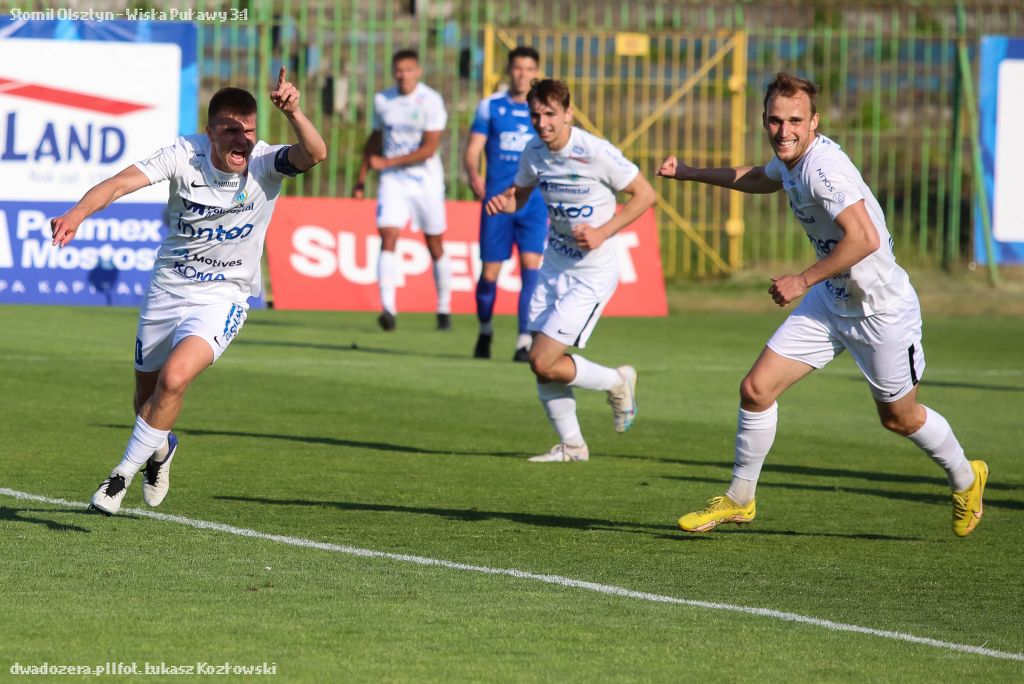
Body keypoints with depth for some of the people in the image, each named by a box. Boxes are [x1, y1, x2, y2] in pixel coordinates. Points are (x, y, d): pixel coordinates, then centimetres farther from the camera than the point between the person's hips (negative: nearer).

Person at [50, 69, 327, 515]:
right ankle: (161, 448, 51)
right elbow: (123, 182, -26)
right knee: (147, 394, 16)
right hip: (167, 289, 3)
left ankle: (124, 473, -7)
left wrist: (292, 113, -55)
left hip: (223, 298, -3)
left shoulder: (266, 162, -16)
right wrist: (78, 213, -44)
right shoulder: (186, 155, -15)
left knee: (174, 378, -25)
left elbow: (315, 154, -36)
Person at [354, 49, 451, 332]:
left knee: (435, 247, 8)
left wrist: (387, 162, -20)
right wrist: (362, 178, 18)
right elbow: (375, 139, 19)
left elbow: (429, 149, -17)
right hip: (393, 182, 3)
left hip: (426, 182, -3)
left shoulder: (431, 101, -11)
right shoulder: (382, 100, 4)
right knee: (388, 239, -15)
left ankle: (444, 309, 23)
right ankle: (388, 308, -22)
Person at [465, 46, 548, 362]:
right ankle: (485, 331, 29)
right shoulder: (490, 107, 5)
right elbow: (473, 148, 1)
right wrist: (473, 175, -19)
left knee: (531, 265, -15)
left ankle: (525, 342, -14)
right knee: (490, 272, 3)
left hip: (535, 202, 0)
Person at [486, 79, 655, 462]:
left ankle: (617, 383, 12)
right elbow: (521, 193, 16)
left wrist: (603, 232, -20)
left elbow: (645, 194, -11)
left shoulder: (597, 153, -19)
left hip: (593, 274, -7)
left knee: (543, 362, -12)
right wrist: (504, 201, -8)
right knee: (541, 366, 5)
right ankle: (571, 445, 22)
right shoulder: (534, 153, -1)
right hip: (554, 267, 7)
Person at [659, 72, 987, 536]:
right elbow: (762, 179, 26)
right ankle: (738, 501, 14)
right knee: (756, 389, -1)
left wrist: (803, 280, -29)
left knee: (900, 418, 11)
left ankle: (965, 479, 39)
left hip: (881, 309, -8)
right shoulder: (792, 158, 0)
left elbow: (865, 238, -37)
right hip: (830, 301, 8)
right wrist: (690, 173, 29)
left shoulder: (823, 166, -28)